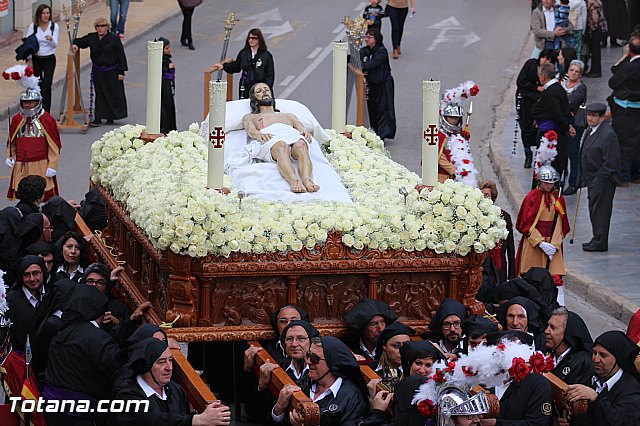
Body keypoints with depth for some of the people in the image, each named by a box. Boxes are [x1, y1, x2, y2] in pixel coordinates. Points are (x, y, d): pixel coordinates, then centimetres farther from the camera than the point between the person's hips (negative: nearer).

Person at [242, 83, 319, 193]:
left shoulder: (289, 116, 45)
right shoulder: (250, 117, 38)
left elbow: (300, 127, 24)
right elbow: (250, 129, 14)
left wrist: (305, 132, -4)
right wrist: (258, 134, -13)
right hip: (270, 137, -2)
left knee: (300, 146, -39)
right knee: (282, 147, -42)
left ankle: (307, 179, -66)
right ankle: (294, 181, -69)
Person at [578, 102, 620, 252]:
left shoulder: (608, 135, -19)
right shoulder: (590, 131, 10)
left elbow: (611, 163, -20)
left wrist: (598, 179, -18)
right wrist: (584, 178, 15)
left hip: (603, 181, -9)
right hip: (593, 180, 9)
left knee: (600, 210, -4)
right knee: (593, 209, 15)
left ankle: (600, 242, 3)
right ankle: (597, 239, 25)